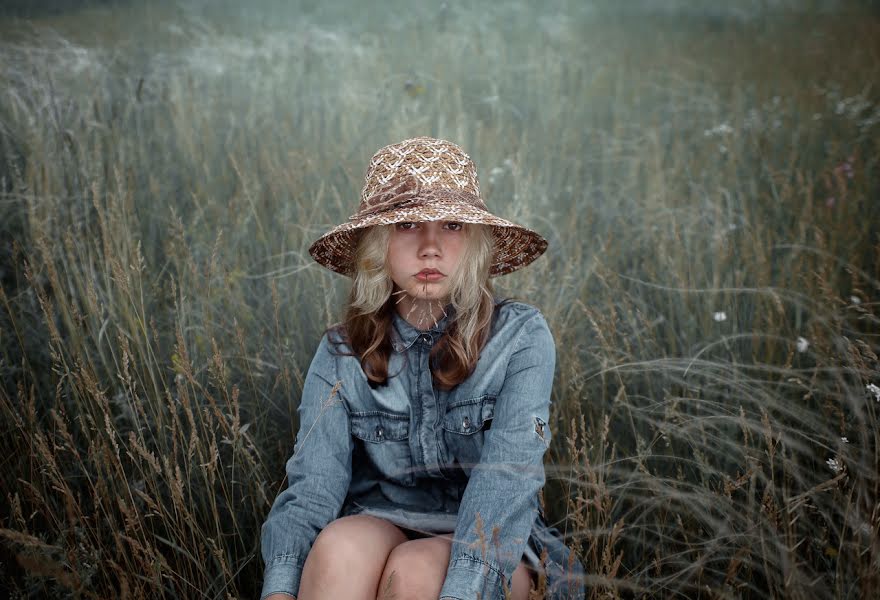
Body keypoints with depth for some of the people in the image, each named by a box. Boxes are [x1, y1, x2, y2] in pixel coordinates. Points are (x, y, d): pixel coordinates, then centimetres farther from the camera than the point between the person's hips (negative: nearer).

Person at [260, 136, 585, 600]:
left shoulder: (520, 338, -10)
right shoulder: (342, 355, -3)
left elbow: (506, 479, -21)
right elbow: (312, 484, -13)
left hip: (490, 551, -1)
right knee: (340, 544, -31)